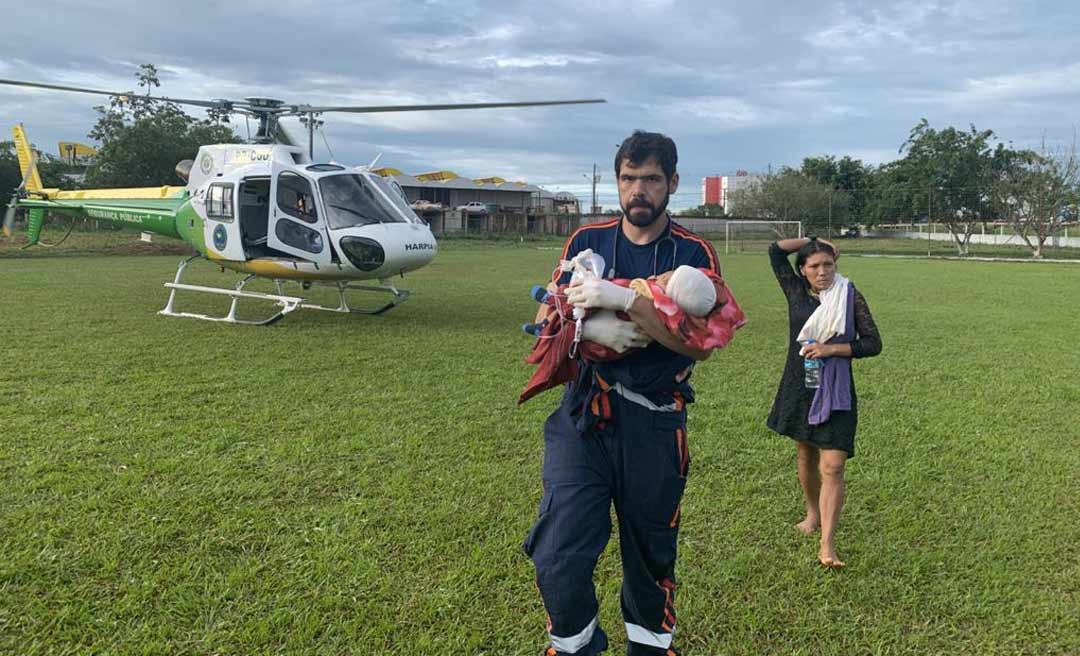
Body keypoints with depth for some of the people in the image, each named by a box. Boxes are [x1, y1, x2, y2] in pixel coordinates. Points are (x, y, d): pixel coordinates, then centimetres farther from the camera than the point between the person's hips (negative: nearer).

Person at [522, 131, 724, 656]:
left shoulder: (695, 253, 0)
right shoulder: (586, 241, 7)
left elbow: (701, 343, -14)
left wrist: (625, 300, -25)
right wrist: (591, 327, -19)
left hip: (654, 423, -1)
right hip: (583, 417, 1)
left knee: (651, 555, 14)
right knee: (558, 559, -7)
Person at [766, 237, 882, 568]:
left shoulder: (850, 296, -3)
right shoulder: (796, 291, 3)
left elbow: (873, 344, -4)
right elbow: (776, 250, 2)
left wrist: (831, 349, -15)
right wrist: (813, 241, 5)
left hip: (836, 392, -3)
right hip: (798, 388, 3)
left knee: (832, 467, -10)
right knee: (806, 456, 18)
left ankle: (827, 546, -9)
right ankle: (813, 513, 42)